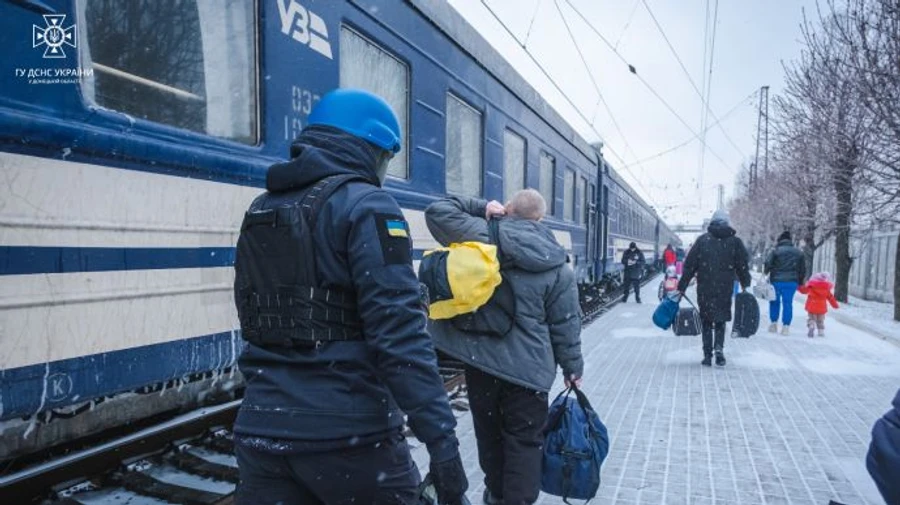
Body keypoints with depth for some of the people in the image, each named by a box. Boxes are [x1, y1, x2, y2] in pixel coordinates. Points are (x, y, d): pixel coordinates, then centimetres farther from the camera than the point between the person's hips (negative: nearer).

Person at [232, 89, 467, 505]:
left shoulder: (257, 213, 12)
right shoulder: (366, 207, -11)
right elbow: (400, 335, -20)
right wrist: (441, 441, -19)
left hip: (262, 429, 6)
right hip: (349, 432, -6)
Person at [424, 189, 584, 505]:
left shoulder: (481, 237, -6)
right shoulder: (557, 267, -4)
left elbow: (437, 211, 2)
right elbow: (566, 325, -1)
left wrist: (481, 207, 4)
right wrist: (573, 367, 11)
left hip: (479, 358, 2)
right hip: (529, 367, -1)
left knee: (489, 432, 20)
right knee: (525, 441, 10)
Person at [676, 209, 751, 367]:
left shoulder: (702, 240, 0)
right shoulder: (735, 241, 3)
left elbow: (689, 265, -1)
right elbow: (743, 266, 5)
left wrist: (682, 287, 3)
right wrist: (745, 286, 16)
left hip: (704, 289, 0)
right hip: (725, 289, 1)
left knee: (706, 321, 9)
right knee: (721, 320, 14)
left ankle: (707, 355, 8)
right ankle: (719, 348, -4)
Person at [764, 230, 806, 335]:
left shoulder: (776, 251, -4)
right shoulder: (798, 252, 11)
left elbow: (768, 263, -14)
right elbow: (803, 269, 15)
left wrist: (766, 273, 2)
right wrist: (800, 282, 23)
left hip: (777, 280, -3)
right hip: (792, 281, 3)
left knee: (775, 302, 13)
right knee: (788, 303, 4)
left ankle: (774, 323, 14)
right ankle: (786, 326, 1)